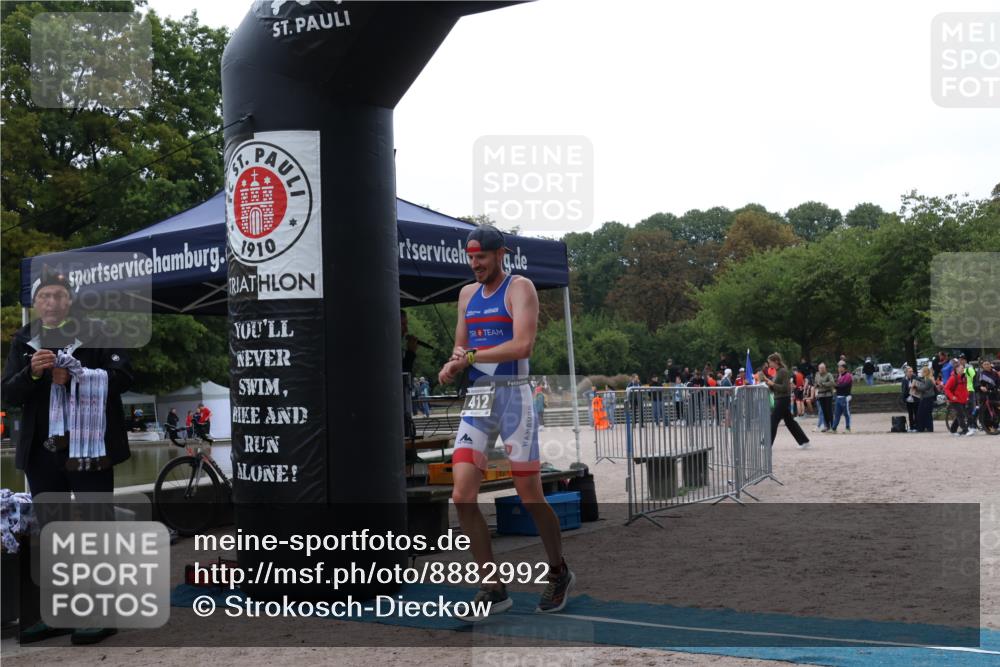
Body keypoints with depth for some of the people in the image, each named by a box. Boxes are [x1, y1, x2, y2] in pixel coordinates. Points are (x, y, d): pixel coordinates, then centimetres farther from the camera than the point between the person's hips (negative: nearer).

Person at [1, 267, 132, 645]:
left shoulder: (95, 332, -1)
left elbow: (123, 376, -10)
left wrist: (74, 377, -20)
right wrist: (33, 372, -16)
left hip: (88, 447, -4)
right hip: (42, 451, 5)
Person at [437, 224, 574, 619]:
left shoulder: (520, 288, -4)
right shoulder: (467, 294, 17)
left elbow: (522, 345, -17)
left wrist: (472, 356, -13)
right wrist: (453, 365, 0)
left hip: (512, 397, -6)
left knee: (530, 497, 0)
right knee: (462, 495, -7)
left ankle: (559, 574, 23)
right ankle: (493, 588, 2)